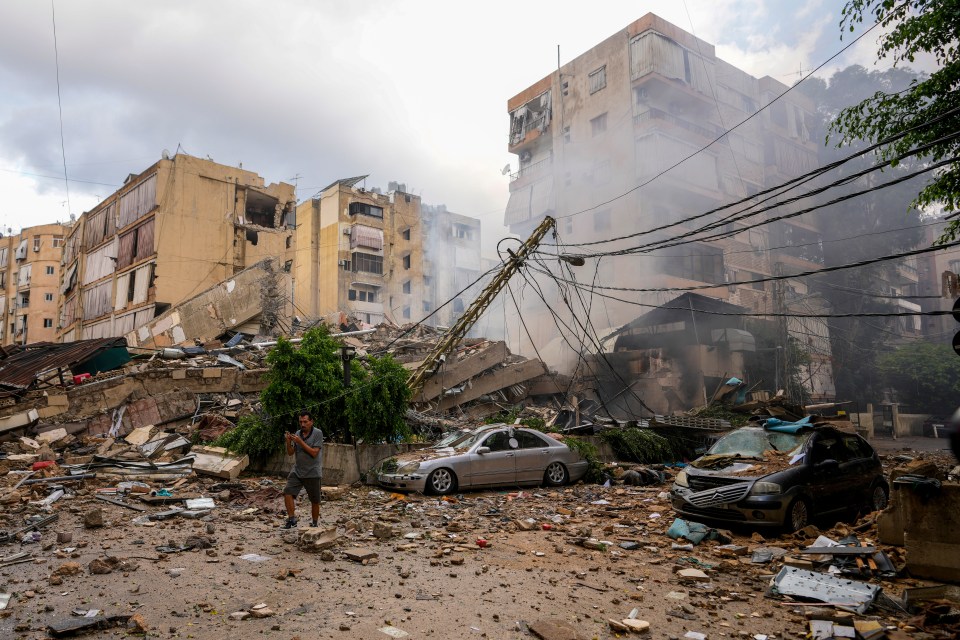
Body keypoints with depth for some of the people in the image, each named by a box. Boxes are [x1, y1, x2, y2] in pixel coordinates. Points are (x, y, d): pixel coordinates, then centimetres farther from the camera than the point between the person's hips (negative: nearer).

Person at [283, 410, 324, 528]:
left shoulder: (318, 433, -8)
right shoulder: (298, 434, 7)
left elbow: (314, 453, -16)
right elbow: (290, 453, 7)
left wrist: (300, 442, -20)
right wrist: (288, 441, -11)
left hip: (312, 473, -4)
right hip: (297, 471, 4)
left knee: (315, 501, 5)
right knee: (287, 492, -14)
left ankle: (314, 523, 21)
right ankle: (291, 519, -4)